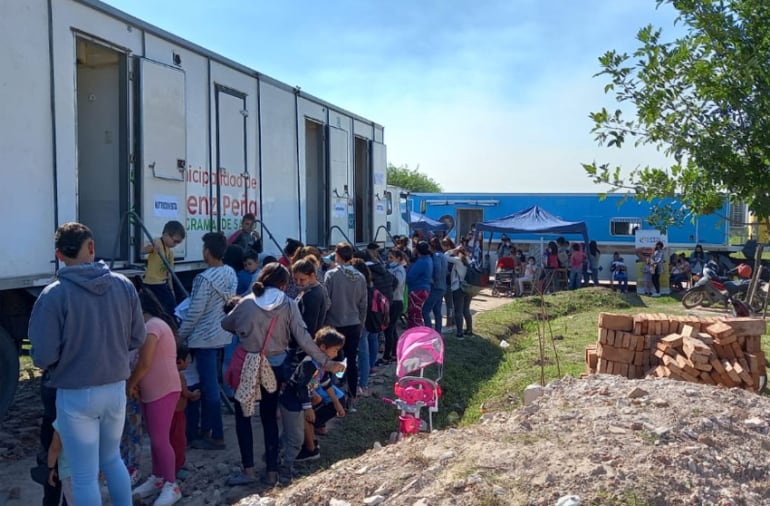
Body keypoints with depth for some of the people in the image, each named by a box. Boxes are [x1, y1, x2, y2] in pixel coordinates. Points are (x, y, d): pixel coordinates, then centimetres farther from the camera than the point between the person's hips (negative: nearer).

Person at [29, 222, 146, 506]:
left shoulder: (54, 295, -17)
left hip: (75, 396, -4)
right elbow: (137, 339, 2)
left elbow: (43, 357, -17)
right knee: (112, 459, 25)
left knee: (84, 476, 11)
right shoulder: (124, 285, -5)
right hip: (116, 389, 4)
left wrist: (67, 356, 5)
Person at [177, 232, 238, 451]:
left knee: (210, 387, 0)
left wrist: (180, 335, -7)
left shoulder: (204, 279, -22)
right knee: (208, 383, 19)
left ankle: (217, 437, 8)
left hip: (205, 338, -8)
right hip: (222, 335, 8)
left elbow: (195, 312, -19)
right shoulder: (231, 273, 2)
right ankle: (205, 428, 30)